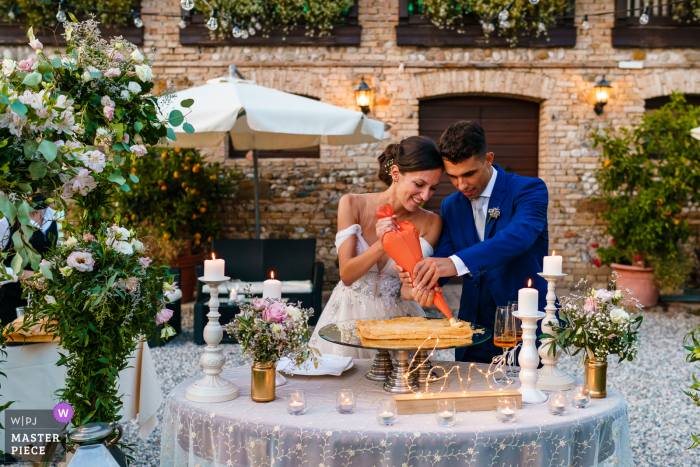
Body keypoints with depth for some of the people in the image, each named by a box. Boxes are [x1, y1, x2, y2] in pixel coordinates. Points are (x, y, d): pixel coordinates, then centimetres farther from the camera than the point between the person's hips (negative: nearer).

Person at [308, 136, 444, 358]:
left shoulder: (430, 223, -8)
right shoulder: (352, 205, -10)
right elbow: (347, 275, -13)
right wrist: (382, 245, -28)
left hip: (394, 316, 1)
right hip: (349, 314, 0)